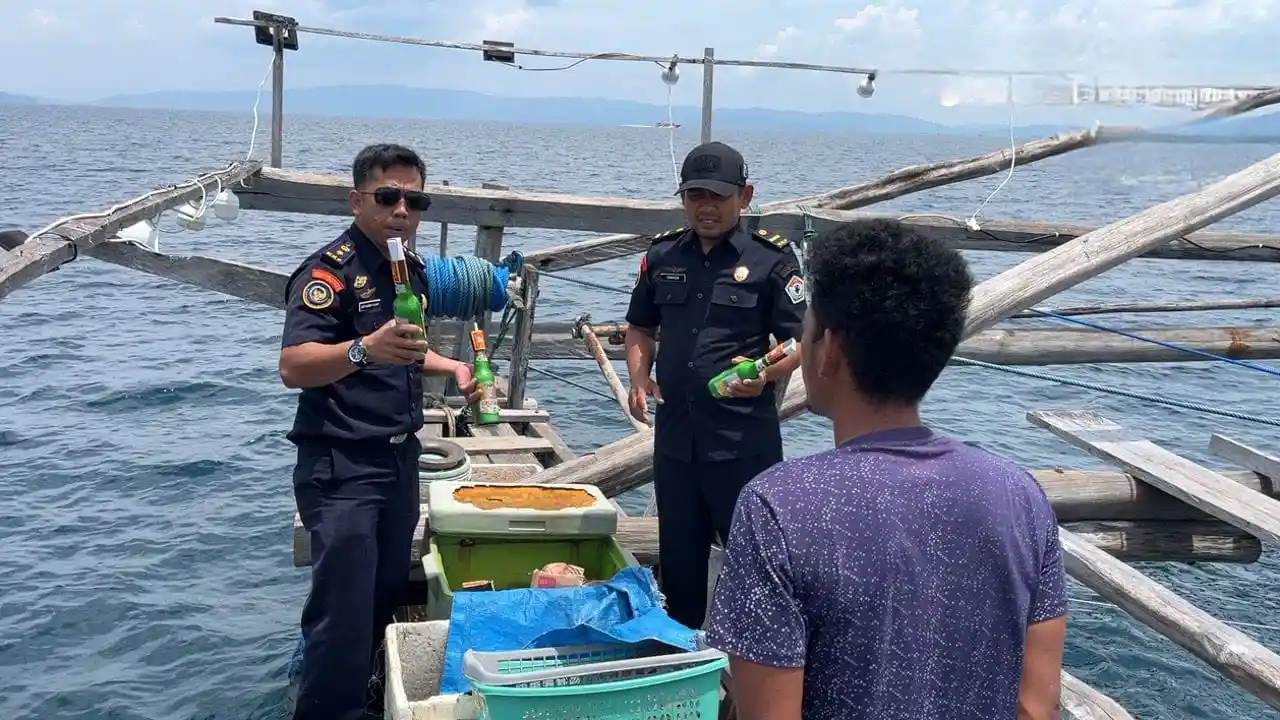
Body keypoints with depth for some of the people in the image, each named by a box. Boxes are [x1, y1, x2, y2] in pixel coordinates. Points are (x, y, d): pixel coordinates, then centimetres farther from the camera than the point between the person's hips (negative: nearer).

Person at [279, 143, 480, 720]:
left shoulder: (412, 270, 10)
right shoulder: (329, 270, -15)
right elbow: (293, 367, -28)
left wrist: (452, 368, 11)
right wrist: (364, 349, -44)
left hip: (400, 460, 8)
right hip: (341, 468, -8)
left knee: (388, 598, 17)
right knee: (343, 612, -7)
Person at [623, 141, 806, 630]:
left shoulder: (771, 258, -6)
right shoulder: (663, 255, 8)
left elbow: (799, 343, -6)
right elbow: (640, 327, 18)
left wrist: (766, 375, -26)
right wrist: (639, 377, -1)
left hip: (744, 438, -5)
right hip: (675, 433, 5)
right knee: (677, 556, 17)